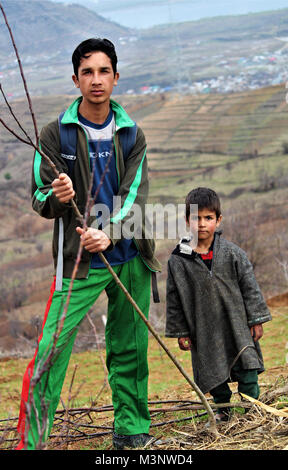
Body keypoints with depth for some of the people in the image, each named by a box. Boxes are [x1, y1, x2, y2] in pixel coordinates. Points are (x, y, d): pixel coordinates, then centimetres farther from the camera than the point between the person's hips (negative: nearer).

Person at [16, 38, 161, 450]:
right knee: (51, 348, -11)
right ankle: (29, 439, -4)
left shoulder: (132, 134, 5)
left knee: (130, 348, 10)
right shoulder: (55, 134, -2)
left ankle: (131, 428, 26)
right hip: (78, 261, -3)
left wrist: (109, 233, -22)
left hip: (131, 259, 3)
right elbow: (40, 200, 0)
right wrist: (57, 198, -24)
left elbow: (135, 195, -4)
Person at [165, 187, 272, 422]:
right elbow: (175, 299, 2)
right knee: (212, 372, 9)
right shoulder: (178, 261, -4)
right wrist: (180, 331, 2)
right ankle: (224, 408, 30)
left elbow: (250, 287, 2)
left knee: (247, 369, 0)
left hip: (237, 325, 0)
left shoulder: (233, 253, -4)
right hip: (204, 330, 1)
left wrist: (256, 320, -1)